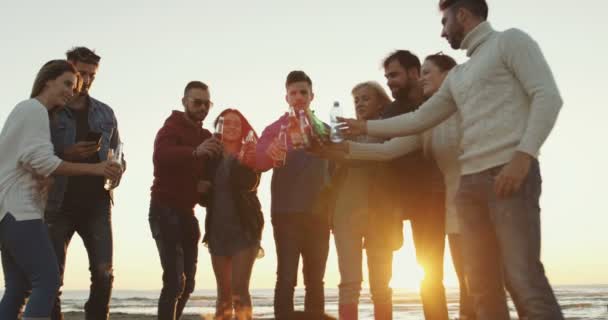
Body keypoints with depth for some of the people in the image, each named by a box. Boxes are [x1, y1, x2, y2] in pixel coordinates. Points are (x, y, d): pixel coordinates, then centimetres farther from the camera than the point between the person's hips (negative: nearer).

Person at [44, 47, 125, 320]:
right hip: (59, 204, -2)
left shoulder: (105, 113, 13)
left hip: (97, 204, 3)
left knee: (104, 273, -4)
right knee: (52, 275, 1)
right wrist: (66, 154, -16)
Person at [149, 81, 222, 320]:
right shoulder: (171, 128, -10)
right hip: (165, 210, -8)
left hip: (187, 212, 8)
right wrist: (195, 152, -50)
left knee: (187, 282, 11)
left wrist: (205, 184, -5)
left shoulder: (206, 137, 14)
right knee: (175, 280, -16)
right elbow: (160, 157, -32)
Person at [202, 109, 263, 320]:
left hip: (244, 228, -4)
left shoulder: (250, 155, -2)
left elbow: (250, 184, -21)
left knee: (239, 289, -13)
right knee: (224, 293, 7)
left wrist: (243, 163, -38)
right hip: (218, 230, 4)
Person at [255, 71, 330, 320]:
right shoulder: (275, 129, 4)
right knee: (287, 277, -9)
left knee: (315, 280, 7)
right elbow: (258, 162, -11)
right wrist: (270, 152, -35)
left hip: (318, 214, 3)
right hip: (286, 213, -3)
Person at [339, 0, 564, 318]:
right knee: (480, 280, 2)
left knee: (523, 278, -15)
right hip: (469, 182, 8)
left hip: (509, 173, -8)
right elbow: (419, 119, 29)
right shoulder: (457, 76, 26)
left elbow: (548, 96, -7)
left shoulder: (510, 41, 5)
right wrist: (366, 127, 29)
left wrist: (523, 155, -19)